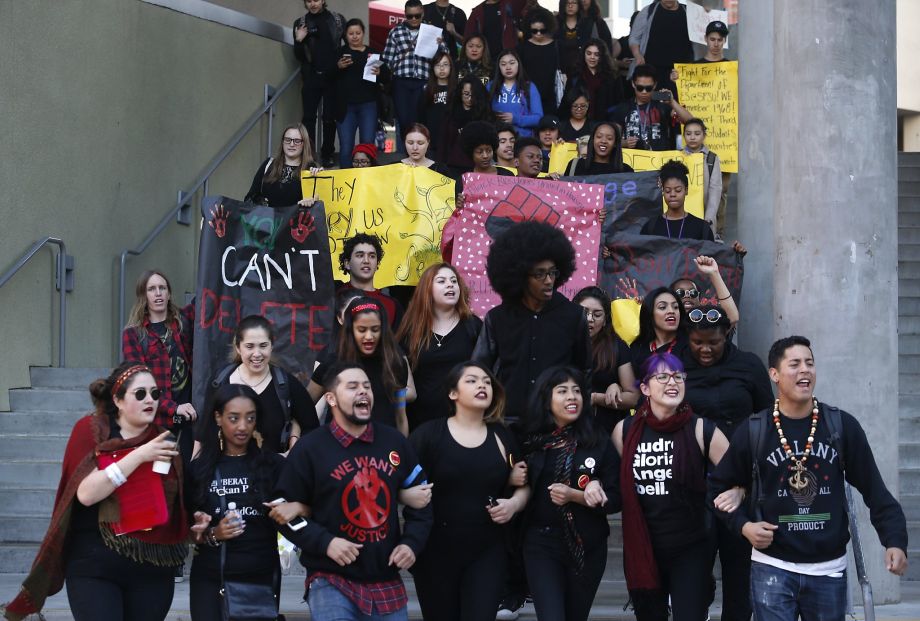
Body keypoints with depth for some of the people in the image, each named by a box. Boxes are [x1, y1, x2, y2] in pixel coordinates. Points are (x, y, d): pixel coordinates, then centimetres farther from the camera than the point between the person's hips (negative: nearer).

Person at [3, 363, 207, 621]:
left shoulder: (163, 438, 8)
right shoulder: (90, 430, -2)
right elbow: (86, 493, -17)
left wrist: (194, 520, -1)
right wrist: (139, 455, -21)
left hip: (154, 568, 3)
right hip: (96, 565, -3)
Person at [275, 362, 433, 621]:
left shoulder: (395, 442, 7)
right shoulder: (309, 449, -5)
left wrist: (412, 542, 0)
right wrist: (324, 542, -17)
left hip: (387, 583, 4)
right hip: (331, 581, -4)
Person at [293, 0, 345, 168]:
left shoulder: (338, 20, 3)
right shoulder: (300, 23, 5)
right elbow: (299, 56, 6)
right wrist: (298, 41, -14)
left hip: (333, 77, 0)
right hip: (311, 77, 0)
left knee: (330, 117, 4)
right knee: (309, 117, -3)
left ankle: (327, 154, 12)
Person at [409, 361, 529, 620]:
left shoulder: (502, 436, 8)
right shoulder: (428, 434, -3)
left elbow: (524, 486, 16)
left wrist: (514, 503, -3)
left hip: (487, 552, 2)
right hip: (436, 551, -2)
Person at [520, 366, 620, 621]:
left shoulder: (599, 443, -2)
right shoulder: (529, 442, -2)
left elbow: (615, 499, -3)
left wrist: (575, 496, -19)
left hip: (588, 546, 1)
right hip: (542, 545, -1)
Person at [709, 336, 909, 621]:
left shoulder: (842, 426, -2)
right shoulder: (753, 431, -4)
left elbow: (874, 490, -1)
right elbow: (719, 486, 8)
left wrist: (895, 541, -13)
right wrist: (743, 525, -7)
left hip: (829, 569, 2)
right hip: (772, 568, -1)